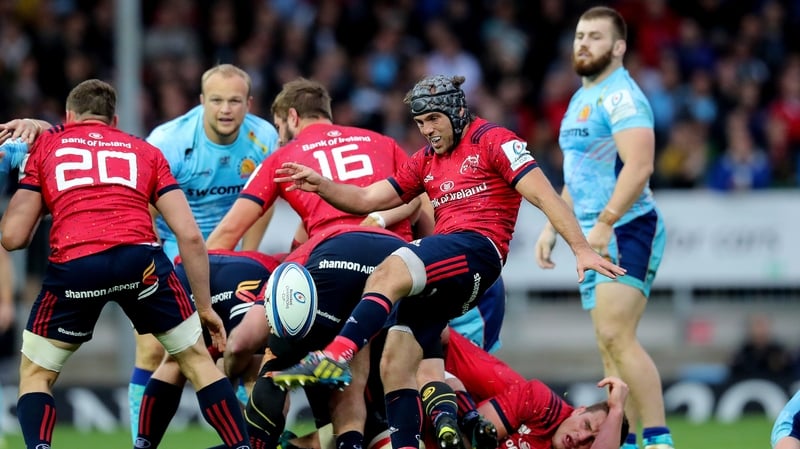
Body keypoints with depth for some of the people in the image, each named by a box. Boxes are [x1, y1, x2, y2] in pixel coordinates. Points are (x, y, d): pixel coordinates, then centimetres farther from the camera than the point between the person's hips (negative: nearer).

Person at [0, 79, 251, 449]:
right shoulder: (145, 151, 27)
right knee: (196, 359, 21)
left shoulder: (46, 145, 25)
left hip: (72, 264, -1)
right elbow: (190, 236, 16)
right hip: (139, 257, 1)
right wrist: (205, 306, 25)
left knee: (35, 375, 19)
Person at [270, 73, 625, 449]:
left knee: (387, 274, -32)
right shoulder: (426, 161, 25)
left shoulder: (492, 141, 4)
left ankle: (336, 357, -46)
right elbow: (367, 200, 23)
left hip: (478, 249, -9)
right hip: (439, 271, 9)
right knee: (394, 366, -2)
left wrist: (581, 249, -13)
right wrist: (321, 186, 6)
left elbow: (544, 196, -4)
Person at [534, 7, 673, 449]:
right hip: (594, 237, 10)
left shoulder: (620, 96, -12)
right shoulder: (581, 99, 19)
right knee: (609, 348, 8)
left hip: (626, 231, -10)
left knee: (616, 336, -20)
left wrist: (605, 223, -28)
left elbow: (638, 166, -24)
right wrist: (553, 227, 22)